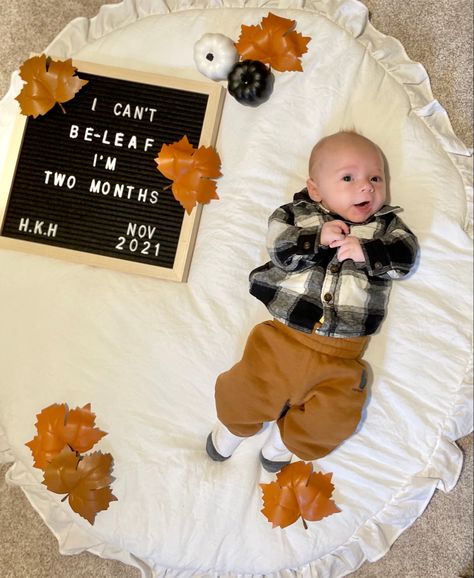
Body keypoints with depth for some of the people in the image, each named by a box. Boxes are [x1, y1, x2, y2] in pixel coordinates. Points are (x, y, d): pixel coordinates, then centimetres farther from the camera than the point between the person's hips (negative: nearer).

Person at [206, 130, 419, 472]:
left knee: (336, 417, -8)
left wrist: (365, 251, -20)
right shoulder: (297, 214, 5)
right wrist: (317, 239, -20)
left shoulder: (387, 224, 9)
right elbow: (279, 252, -8)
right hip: (283, 336, -1)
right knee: (249, 389, -2)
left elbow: (405, 256, -6)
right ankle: (234, 424, 35)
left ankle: (287, 438, 23)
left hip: (340, 355, 1)